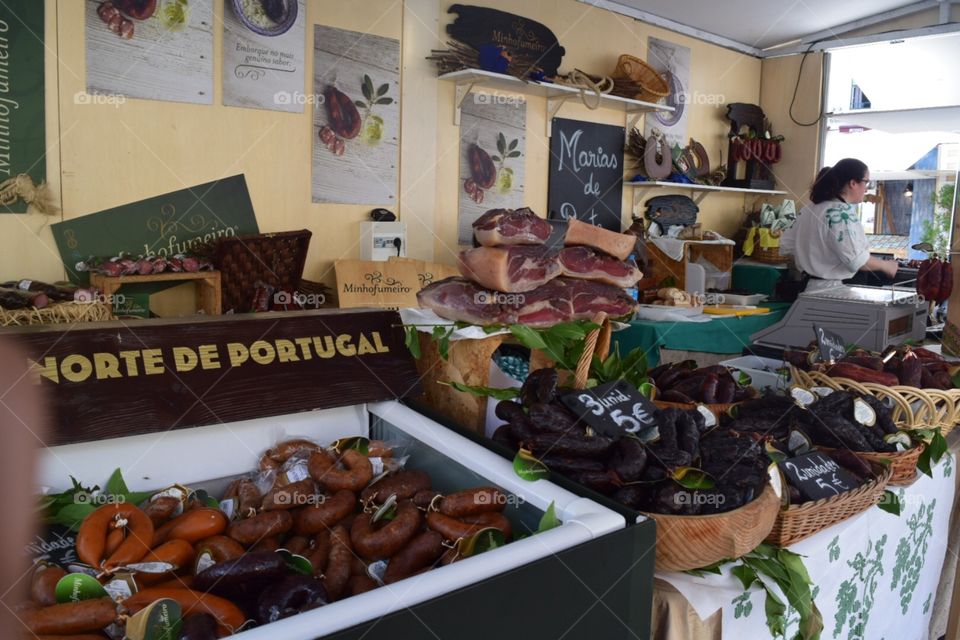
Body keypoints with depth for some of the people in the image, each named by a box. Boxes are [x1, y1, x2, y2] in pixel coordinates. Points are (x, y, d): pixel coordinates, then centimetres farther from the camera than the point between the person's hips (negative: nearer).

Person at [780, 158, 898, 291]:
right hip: (832, 290, -8)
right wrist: (884, 265, -5)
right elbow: (856, 260, -22)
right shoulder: (843, 213, -17)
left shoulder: (811, 208, 6)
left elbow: (786, 246, 11)